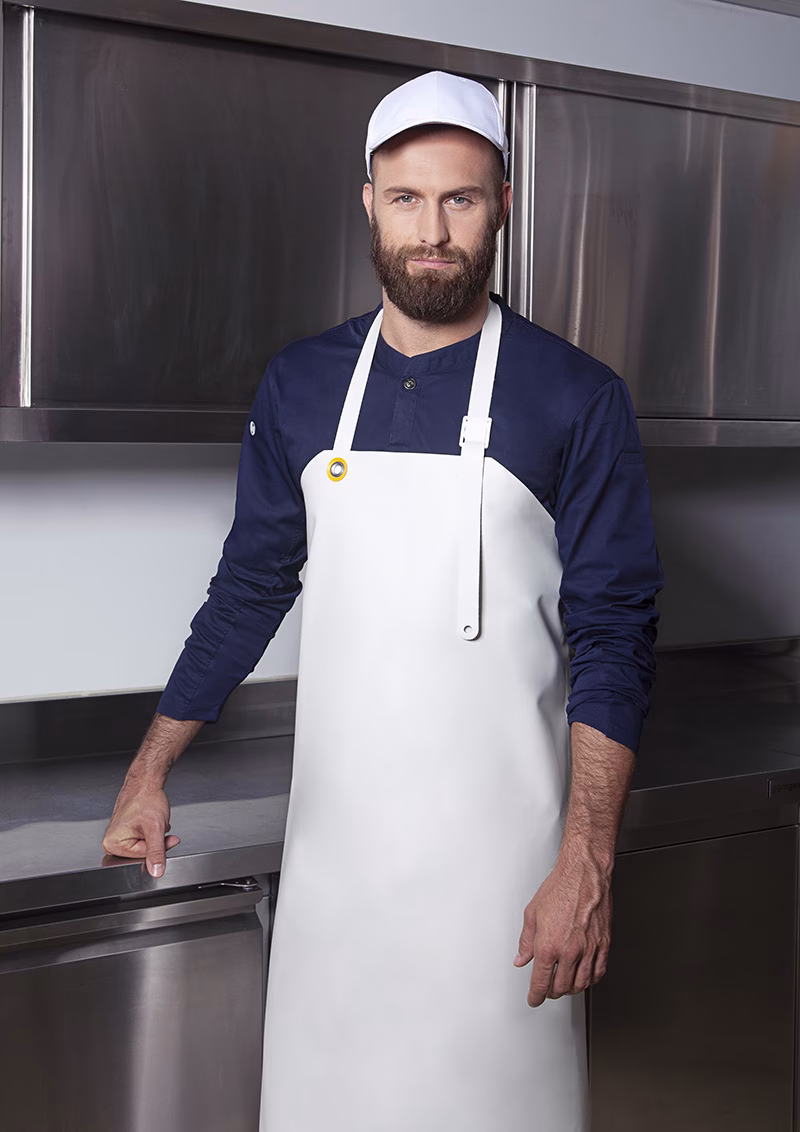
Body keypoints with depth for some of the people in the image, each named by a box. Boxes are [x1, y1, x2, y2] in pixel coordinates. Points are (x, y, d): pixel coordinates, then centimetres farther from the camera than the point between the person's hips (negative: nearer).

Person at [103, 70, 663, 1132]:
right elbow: (249, 587, 12)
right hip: (334, 831, 3)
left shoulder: (576, 398, -6)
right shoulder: (300, 385, 4)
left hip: (497, 845, -3)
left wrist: (587, 864, -15)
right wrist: (150, 774, 12)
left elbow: (614, 637, -8)